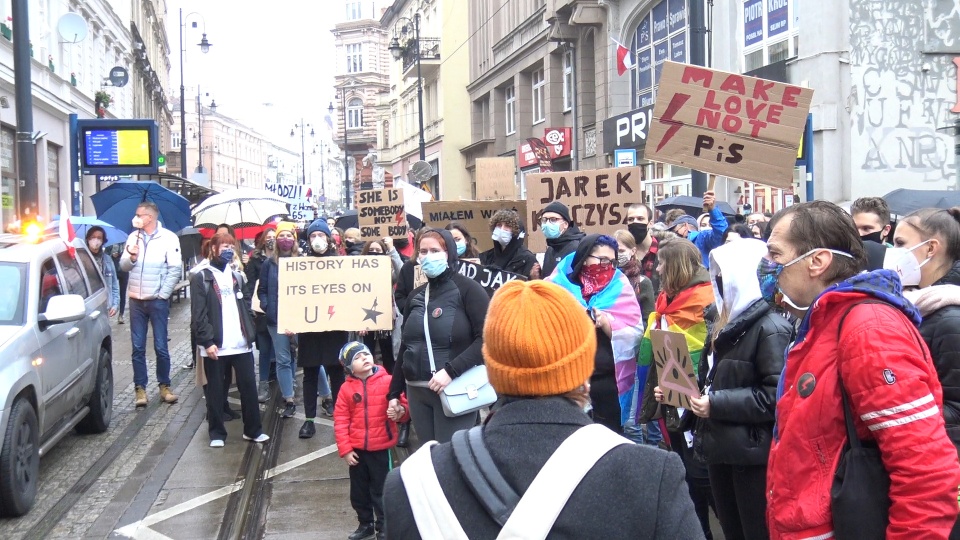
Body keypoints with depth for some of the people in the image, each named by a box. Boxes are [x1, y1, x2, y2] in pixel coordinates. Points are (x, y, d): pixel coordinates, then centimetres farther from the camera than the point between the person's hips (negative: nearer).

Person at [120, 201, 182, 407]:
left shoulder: (169, 238, -4)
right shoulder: (134, 237, 10)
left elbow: (175, 269, -7)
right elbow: (123, 266, 10)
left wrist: (163, 294, -10)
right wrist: (131, 257, -11)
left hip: (158, 301, -4)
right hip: (136, 300, 4)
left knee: (161, 346, 0)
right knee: (138, 347, 5)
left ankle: (164, 386, 13)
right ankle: (140, 388, 10)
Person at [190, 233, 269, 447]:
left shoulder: (237, 276, 18)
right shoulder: (201, 278, -1)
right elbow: (198, 314, -8)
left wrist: (251, 334, 8)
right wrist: (207, 341, -16)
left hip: (242, 344, 5)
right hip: (215, 346, -5)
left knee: (249, 387, 5)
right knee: (215, 392, 3)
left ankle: (253, 430, 15)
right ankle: (217, 433, 13)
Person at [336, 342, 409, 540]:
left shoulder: (388, 381, -8)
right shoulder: (347, 389, -4)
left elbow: (404, 404, -1)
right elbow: (340, 421, -3)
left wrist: (400, 411, -24)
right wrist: (345, 449, -7)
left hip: (381, 448, -2)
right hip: (357, 449, 2)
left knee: (381, 491, 6)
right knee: (359, 491, 15)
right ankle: (365, 524, 34)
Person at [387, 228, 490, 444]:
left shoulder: (467, 289, -6)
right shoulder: (416, 296, 13)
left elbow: (488, 338, -16)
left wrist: (451, 370, -22)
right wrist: (394, 392, 18)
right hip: (417, 392, 6)